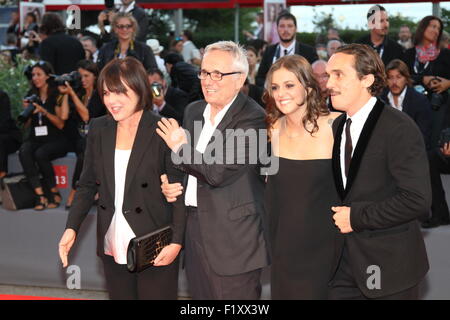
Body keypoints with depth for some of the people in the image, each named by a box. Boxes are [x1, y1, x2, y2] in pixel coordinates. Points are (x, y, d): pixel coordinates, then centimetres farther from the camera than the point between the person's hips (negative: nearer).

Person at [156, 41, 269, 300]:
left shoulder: (252, 118, -14)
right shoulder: (194, 111, 11)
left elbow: (219, 172, -23)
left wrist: (180, 147, -8)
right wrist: (171, 181, -2)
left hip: (233, 238, -7)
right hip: (195, 228, 7)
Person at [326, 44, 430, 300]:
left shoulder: (399, 128, -14)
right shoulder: (337, 127, 8)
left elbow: (417, 200, -20)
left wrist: (357, 217, -17)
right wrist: (339, 215, 1)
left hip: (389, 267, -6)